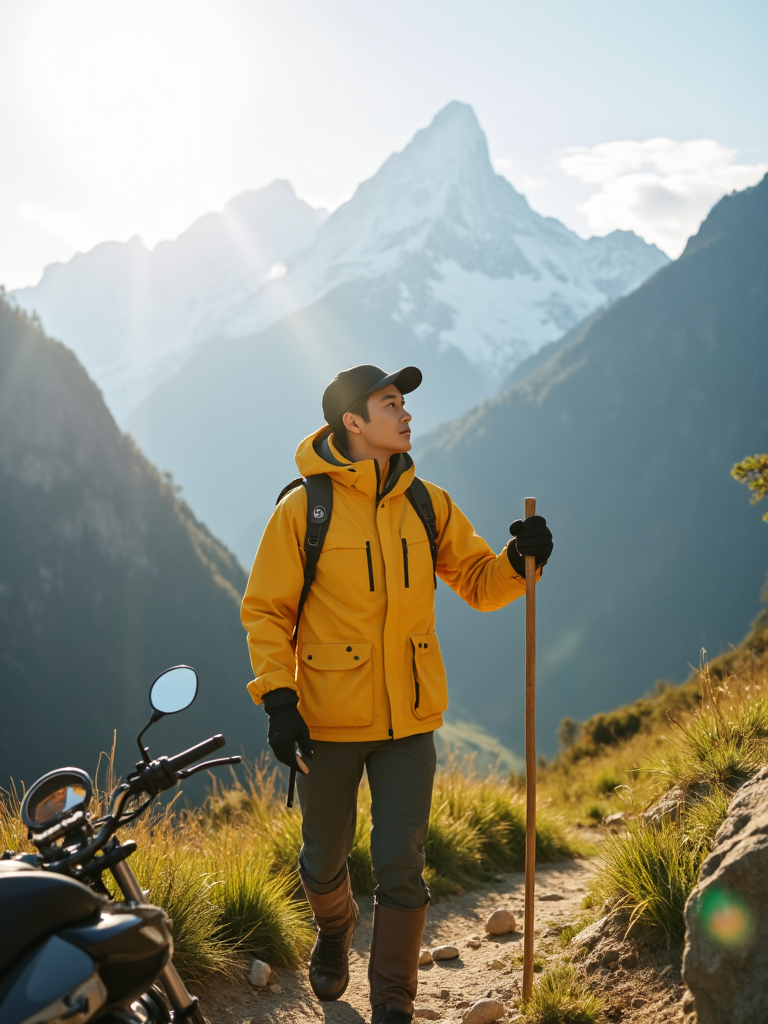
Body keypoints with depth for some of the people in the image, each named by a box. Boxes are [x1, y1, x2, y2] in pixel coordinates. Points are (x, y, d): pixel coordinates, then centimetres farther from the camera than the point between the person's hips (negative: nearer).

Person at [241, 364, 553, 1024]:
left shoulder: (427, 504, 3)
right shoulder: (303, 510, -8)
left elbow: (480, 585, 8)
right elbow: (266, 612, -6)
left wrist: (520, 561, -14)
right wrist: (278, 701, -15)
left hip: (409, 721, 2)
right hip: (328, 721, -2)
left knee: (401, 866, -1)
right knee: (325, 859, 16)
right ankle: (335, 928, 50)